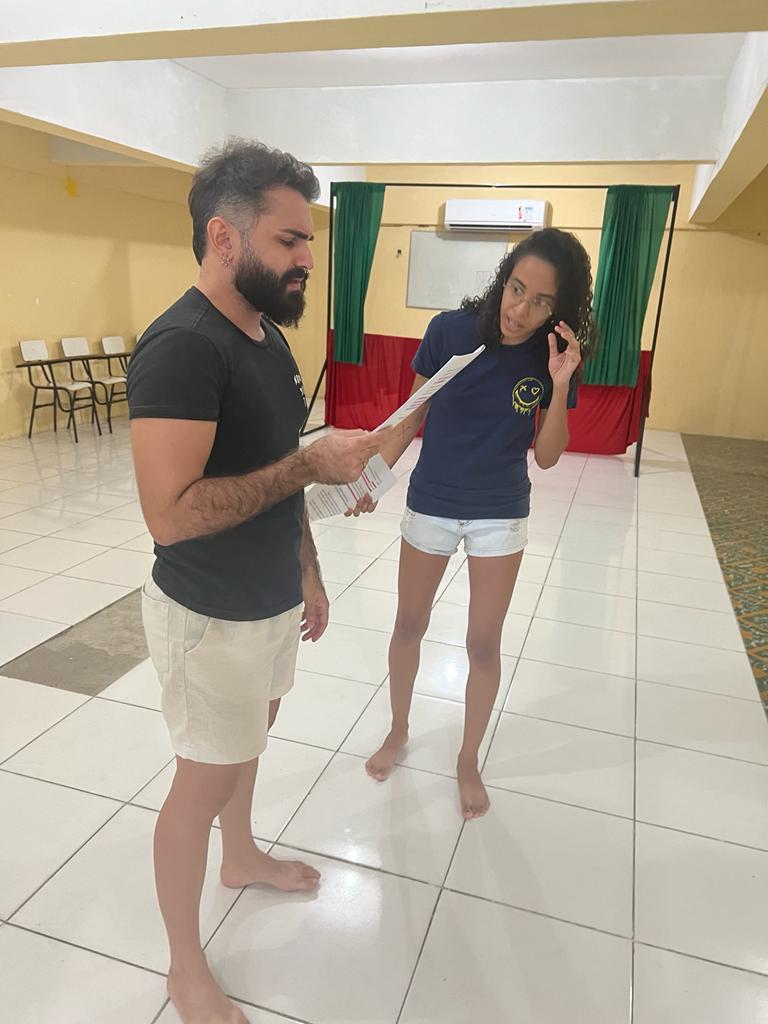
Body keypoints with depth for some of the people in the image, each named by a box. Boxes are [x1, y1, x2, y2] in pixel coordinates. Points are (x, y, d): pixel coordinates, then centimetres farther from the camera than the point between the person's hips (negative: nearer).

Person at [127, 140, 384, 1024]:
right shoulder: (182, 345, -24)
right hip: (211, 618, -8)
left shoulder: (266, 332, 5)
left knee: (248, 741, 27)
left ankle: (241, 855, 54)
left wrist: (308, 574, 15)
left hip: (272, 602, 8)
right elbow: (171, 513, -31)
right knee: (204, 780, 9)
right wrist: (311, 463, -27)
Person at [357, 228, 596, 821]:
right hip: (431, 504, 0)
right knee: (409, 626, 15)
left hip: (501, 516, 0)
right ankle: (398, 731, 42)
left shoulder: (552, 357, -11)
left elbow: (547, 457, -10)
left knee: (484, 644, 9)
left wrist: (560, 385, -24)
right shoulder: (450, 330, -14)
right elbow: (414, 414, -3)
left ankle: (469, 759, 33)